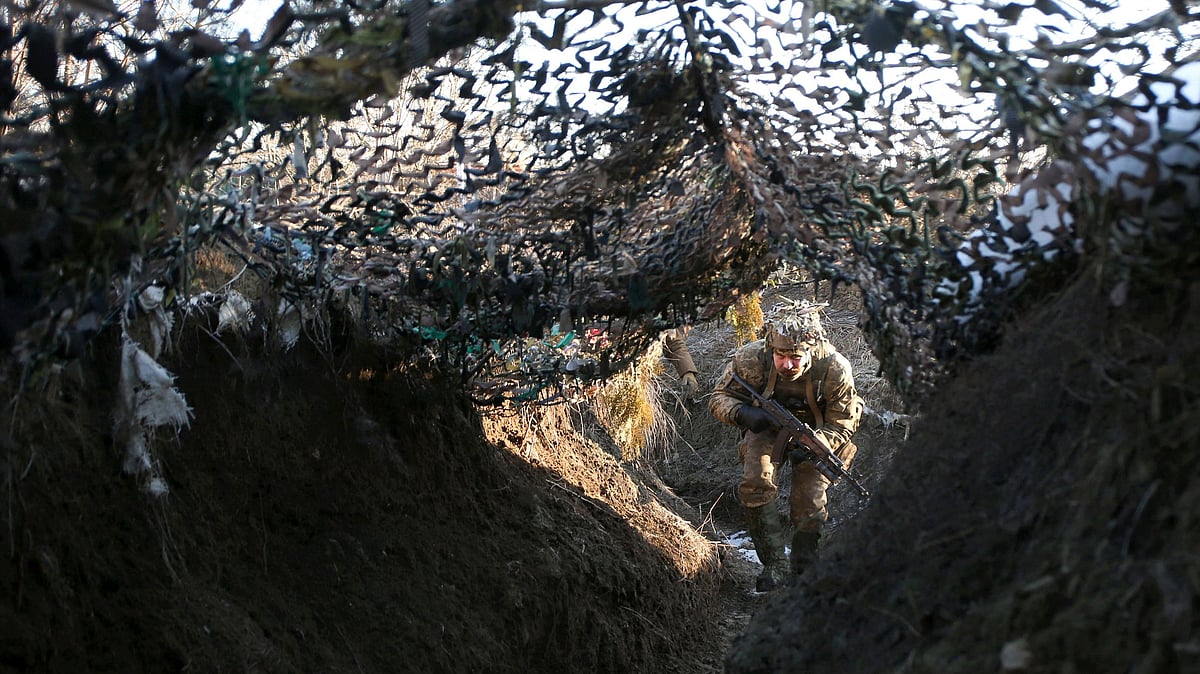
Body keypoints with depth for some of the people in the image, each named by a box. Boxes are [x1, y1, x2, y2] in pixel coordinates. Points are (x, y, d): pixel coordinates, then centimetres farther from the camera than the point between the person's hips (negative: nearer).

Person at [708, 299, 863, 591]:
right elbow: (718, 398, -15)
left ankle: (802, 572, 17)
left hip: (816, 433, 0)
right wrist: (742, 413, -38)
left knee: (810, 506, -8)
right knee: (755, 484, -24)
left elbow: (843, 424, -19)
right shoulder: (750, 360, -30)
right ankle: (775, 566, -13)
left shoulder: (834, 369, -31)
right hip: (767, 427, 1)